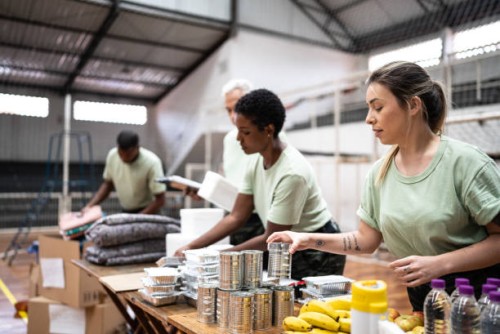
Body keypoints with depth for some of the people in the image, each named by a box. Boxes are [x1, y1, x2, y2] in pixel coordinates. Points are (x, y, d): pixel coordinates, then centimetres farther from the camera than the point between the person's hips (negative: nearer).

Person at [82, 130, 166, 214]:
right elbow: (107, 184, 10)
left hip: (148, 212, -5)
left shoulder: (152, 162, -19)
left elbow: (160, 200, -16)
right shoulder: (112, 155, -6)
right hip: (125, 212, 5)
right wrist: (89, 205, -2)